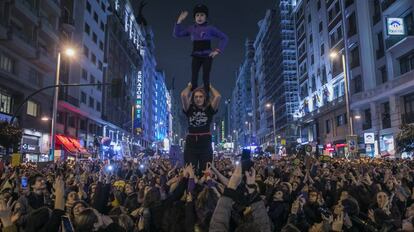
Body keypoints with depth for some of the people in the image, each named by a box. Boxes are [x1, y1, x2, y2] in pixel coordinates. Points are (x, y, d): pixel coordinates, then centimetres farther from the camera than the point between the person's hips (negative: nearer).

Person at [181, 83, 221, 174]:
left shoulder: (209, 109, 2)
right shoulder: (189, 109, 4)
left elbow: (218, 96, -11)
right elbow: (183, 95, -9)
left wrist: (210, 87, 8)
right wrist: (189, 87, 10)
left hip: (206, 144, 0)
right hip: (191, 144, 0)